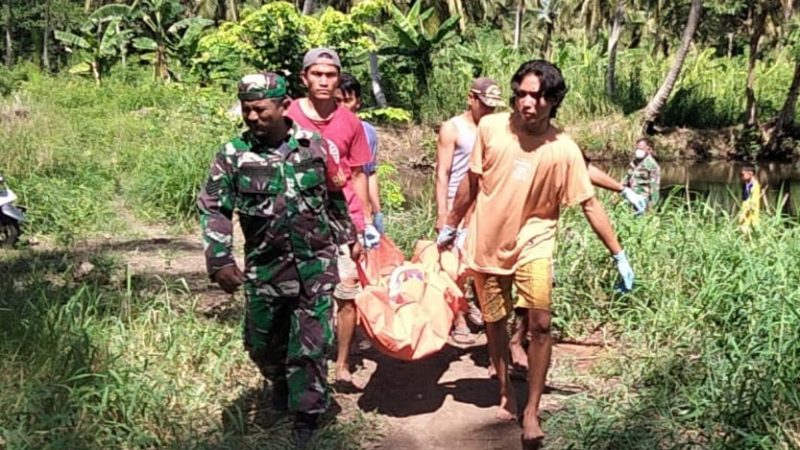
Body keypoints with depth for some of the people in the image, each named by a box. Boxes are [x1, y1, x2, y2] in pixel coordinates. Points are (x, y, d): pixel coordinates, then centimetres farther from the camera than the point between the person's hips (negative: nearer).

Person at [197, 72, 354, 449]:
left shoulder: (313, 145, -3)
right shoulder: (233, 154, -6)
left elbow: (335, 195, 11)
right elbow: (212, 208, -4)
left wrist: (345, 237, 18)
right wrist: (220, 260, -14)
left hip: (315, 264, -1)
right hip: (265, 268, 1)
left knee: (310, 345, 0)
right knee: (262, 342, 16)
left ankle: (306, 418, 15)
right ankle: (281, 383, 47)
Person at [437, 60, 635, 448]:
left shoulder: (563, 150, -14)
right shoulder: (490, 128, -10)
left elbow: (589, 203, -9)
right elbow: (472, 181, 3)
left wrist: (619, 256, -10)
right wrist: (451, 226, 12)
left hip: (532, 243, -2)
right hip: (486, 242, 2)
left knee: (540, 324, -13)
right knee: (494, 323, 13)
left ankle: (531, 411, 1)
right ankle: (505, 392, 35)